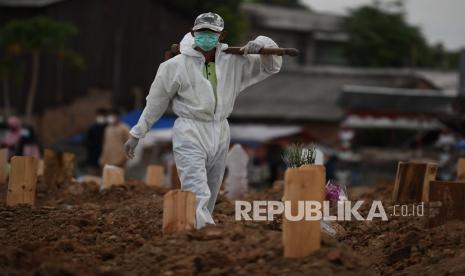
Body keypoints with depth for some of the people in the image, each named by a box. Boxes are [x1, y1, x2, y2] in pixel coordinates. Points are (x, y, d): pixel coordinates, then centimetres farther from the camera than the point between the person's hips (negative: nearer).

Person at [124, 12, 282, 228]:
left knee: (210, 194, 10)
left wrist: (260, 45, -11)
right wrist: (136, 134, 9)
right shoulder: (176, 66, -4)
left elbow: (272, 66, 10)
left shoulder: (233, 62, 5)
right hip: (190, 134, -5)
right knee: (197, 194, -19)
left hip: (220, 134, 5)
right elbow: (155, 103, 5)